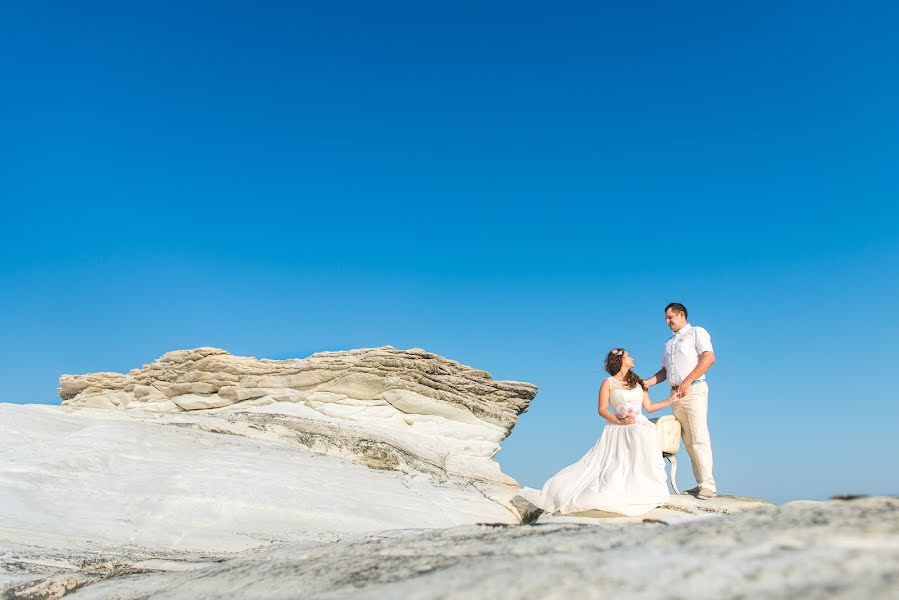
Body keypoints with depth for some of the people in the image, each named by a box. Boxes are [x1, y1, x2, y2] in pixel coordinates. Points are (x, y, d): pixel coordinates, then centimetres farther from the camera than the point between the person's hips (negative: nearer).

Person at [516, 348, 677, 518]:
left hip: (640, 427, 3)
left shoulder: (637, 382, 22)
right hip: (618, 431, -3)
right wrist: (619, 421, -15)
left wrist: (672, 399, 21)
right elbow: (602, 410, -1)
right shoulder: (608, 383, 7)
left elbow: (649, 407, 22)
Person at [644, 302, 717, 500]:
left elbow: (709, 358, -9)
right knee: (688, 441, 2)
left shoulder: (696, 332, 5)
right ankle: (700, 483, 3)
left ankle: (708, 485, -12)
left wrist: (687, 382, -16)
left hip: (694, 389, -6)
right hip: (676, 394, 7)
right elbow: (665, 371, 24)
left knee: (699, 437, -12)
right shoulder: (669, 342, 26)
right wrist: (647, 383, 7)